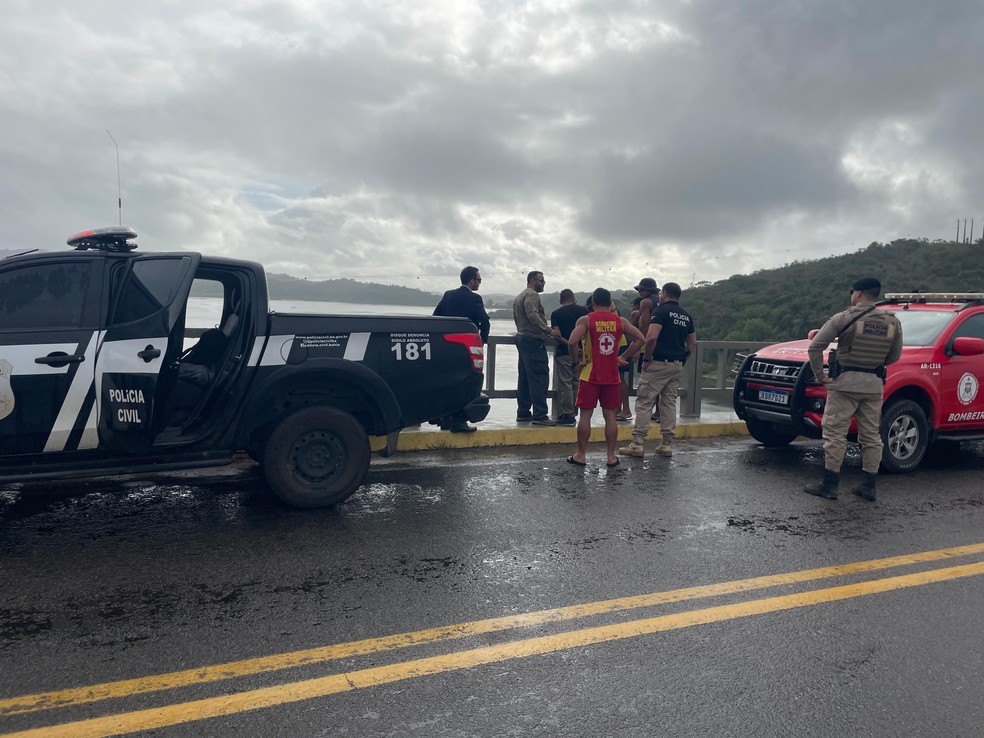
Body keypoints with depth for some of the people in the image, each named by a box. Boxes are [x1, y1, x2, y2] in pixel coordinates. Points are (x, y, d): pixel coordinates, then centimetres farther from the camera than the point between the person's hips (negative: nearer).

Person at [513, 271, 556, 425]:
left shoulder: (519, 297, 22)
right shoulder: (532, 295, -11)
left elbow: (516, 317, 25)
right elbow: (533, 315, -25)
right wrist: (548, 330, -27)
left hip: (521, 337, 11)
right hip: (534, 340, -11)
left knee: (525, 377, 12)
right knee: (539, 378, -11)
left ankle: (523, 412, 16)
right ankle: (540, 415, -13)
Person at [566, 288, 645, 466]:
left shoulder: (585, 320, -6)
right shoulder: (620, 321, 4)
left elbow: (573, 342, -20)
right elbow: (640, 339, 2)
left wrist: (576, 359, -3)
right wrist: (624, 357, 7)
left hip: (591, 376, -2)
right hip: (612, 376, 3)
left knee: (585, 415, 5)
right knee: (610, 416, 9)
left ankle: (581, 455, 11)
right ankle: (611, 456, 14)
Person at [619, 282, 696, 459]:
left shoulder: (661, 311, -9)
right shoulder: (686, 316, 14)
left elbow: (651, 337, -22)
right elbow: (693, 344, 16)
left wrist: (647, 359, -11)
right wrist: (681, 357, 19)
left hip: (659, 364, -7)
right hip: (677, 366, 7)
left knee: (644, 402, -3)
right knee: (669, 403, 11)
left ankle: (637, 444, -4)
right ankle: (667, 444, 12)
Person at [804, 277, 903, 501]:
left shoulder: (844, 318, -8)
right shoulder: (892, 322, 5)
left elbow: (815, 347, -12)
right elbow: (895, 356, 12)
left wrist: (819, 374, -5)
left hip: (845, 382, -5)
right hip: (874, 384, 5)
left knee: (835, 433, 0)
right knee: (871, 436, 12)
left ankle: (829, 485, 2)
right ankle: (868, 487, 17)